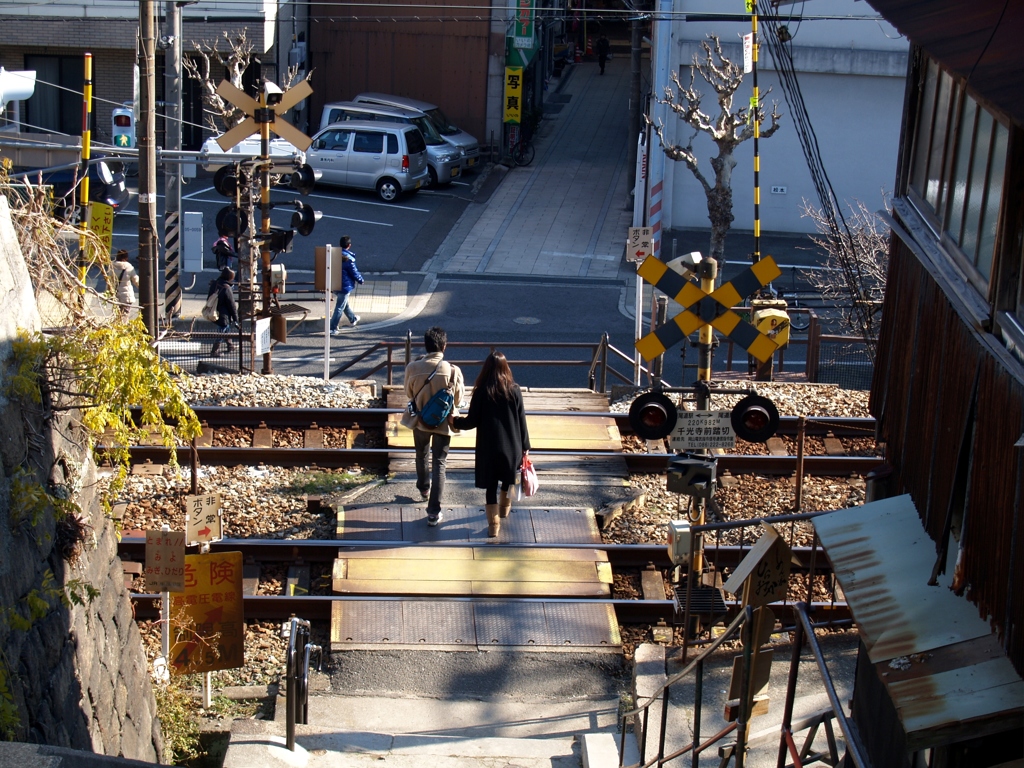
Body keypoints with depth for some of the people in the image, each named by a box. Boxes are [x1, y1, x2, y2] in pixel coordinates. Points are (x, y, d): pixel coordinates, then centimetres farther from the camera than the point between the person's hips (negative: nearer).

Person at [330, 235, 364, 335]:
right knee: (340, 307, 1)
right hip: (345, 286, -8)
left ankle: (353, 319, 48)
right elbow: (354, 272, -14)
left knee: (345, 303, 26)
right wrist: (360, 280, 6)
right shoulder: (348, 258, -22)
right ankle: (332, 328, 3)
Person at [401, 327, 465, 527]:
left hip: (420, 420, 2)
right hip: (443, 422, -2)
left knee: (421, 456, 28)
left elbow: (409, 394, -2)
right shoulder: (452, 370, -21)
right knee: (439, 464, 5)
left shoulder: (413, 368, -18)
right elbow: (458, 398, -9)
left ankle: (424, 488, 53)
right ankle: (434, 512, 1)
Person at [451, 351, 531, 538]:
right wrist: (524, 446, 7)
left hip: (488, 447, -2)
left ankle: (494, 524, 7)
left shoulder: (481, 391, -12)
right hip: (511, 446, 2)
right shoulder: (514, 390, -7)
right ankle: (505, 507, 46)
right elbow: (521, 421, -3)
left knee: (490, 485, 8)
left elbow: (472, 422, -9)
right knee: (507, 479, 25)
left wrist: (454, 420, 10)